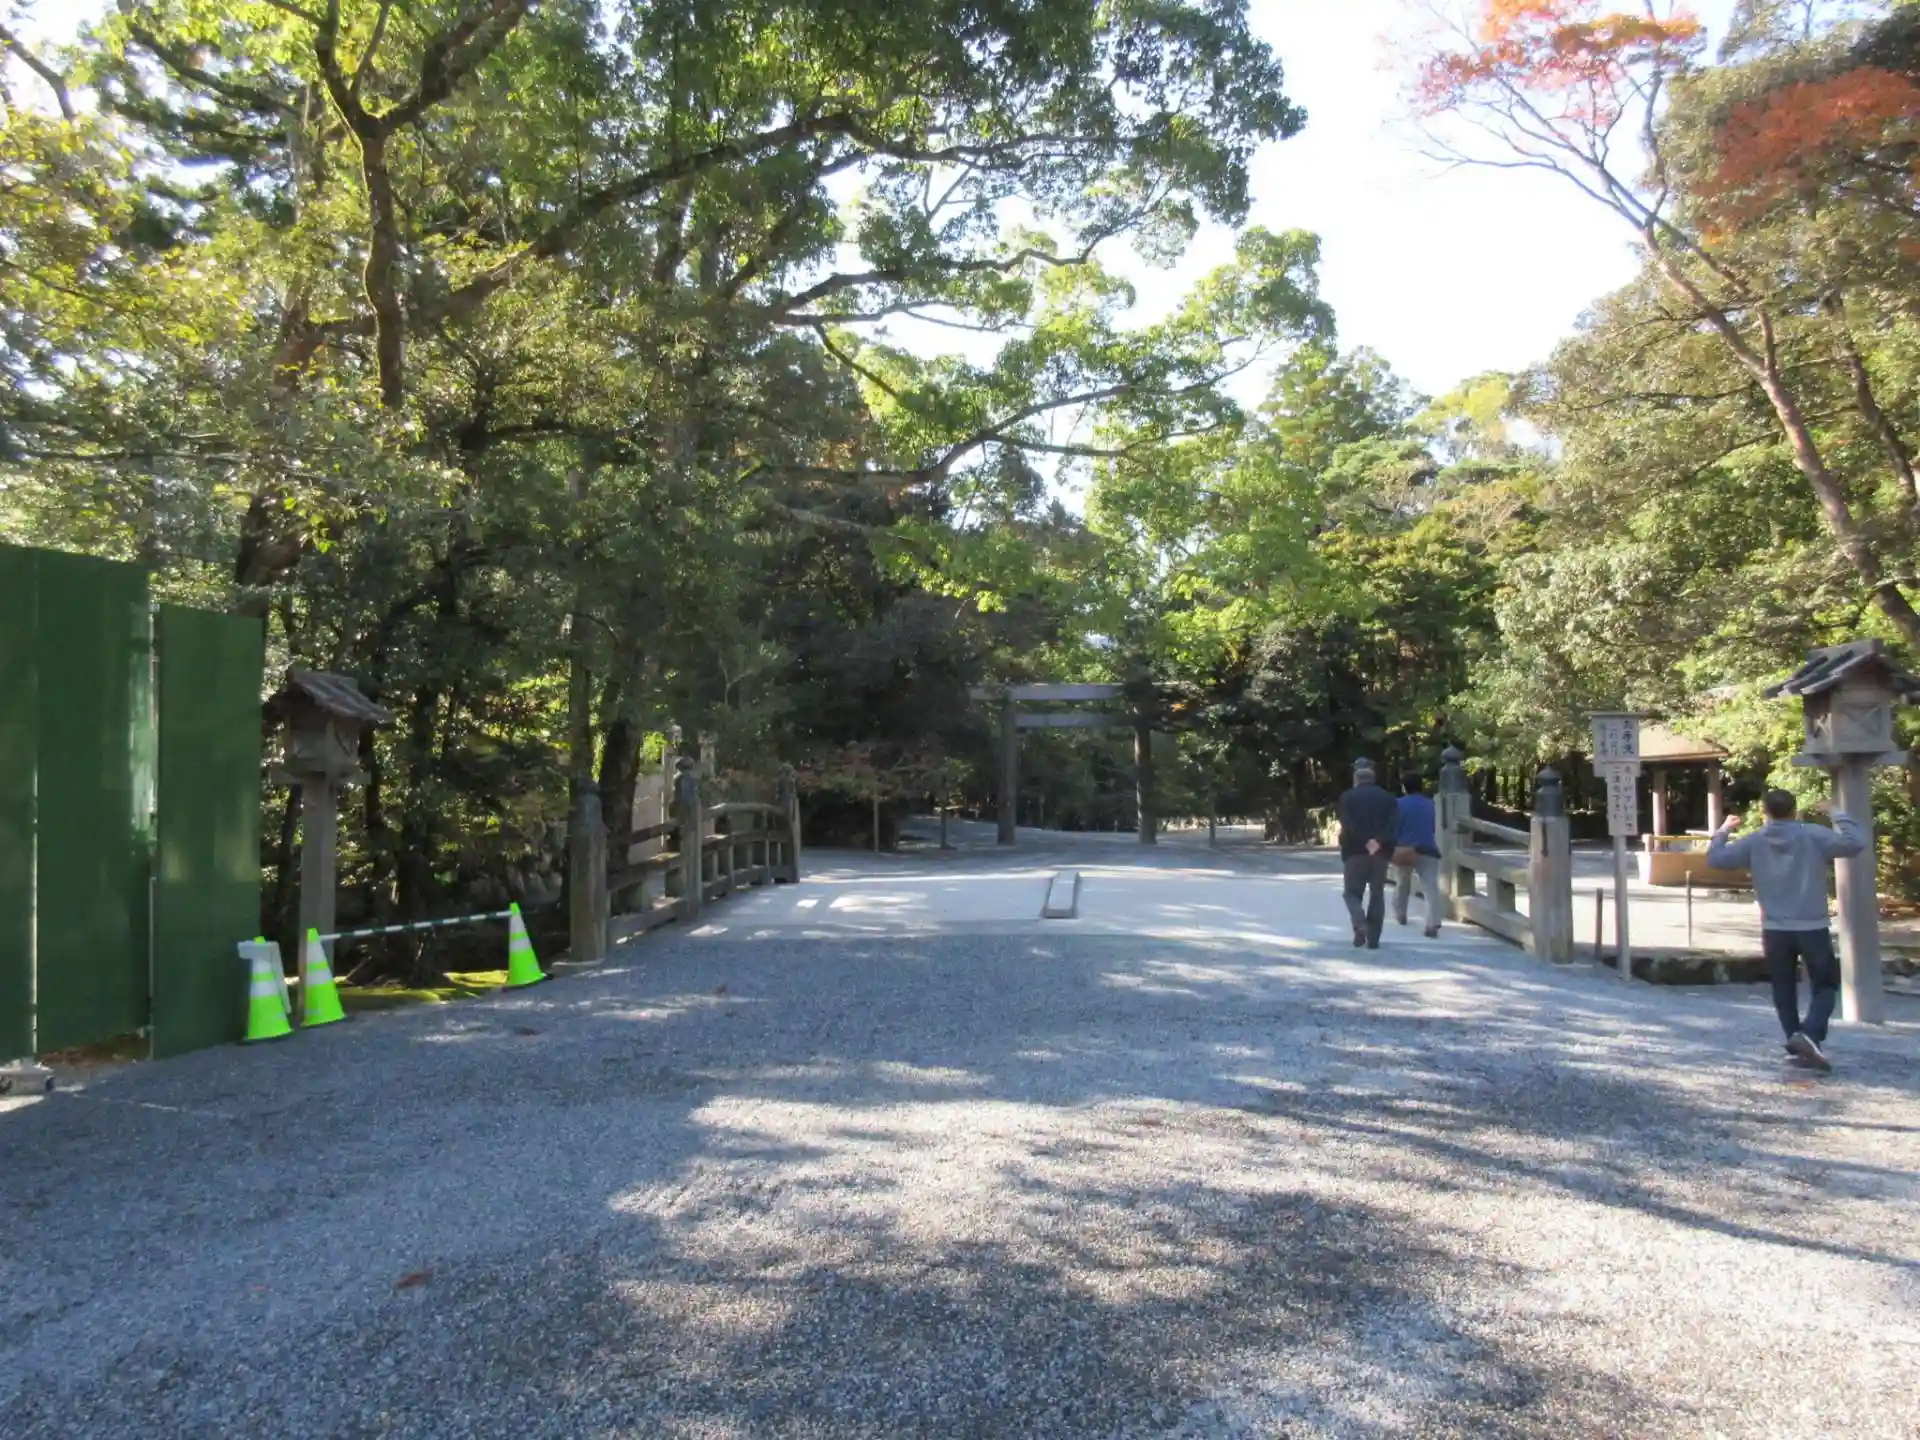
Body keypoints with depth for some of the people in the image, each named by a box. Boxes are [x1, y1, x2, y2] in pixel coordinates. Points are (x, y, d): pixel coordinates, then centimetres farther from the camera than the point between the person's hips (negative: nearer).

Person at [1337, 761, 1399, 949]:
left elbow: (1347, 826, -12)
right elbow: (1394, 823, -7)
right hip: (1380, 852, 2)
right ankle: (1373, 938, 7)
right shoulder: (1387, 797, 10)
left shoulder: (1347, 797, 3)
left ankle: (1360, 924, -17)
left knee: (1352, 892, 9)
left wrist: (1364, 842, -13)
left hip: (1355, 851, -2)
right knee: (1377, 894, 10)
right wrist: (1379, 841, -16)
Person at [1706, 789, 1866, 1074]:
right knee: (1825, 985, 9)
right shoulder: (1813, 836, -5)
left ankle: (1797, 1044, 14)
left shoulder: (1754, 842, 1)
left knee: (1784, 989, 15)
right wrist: (1836, 814, 6)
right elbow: (1855, 842, -7)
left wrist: (1723, 831, 21)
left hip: (1774, 930, 2)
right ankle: (1809, 1034, -13)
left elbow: (1716, 859, 4)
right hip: (1812, 928, -2)